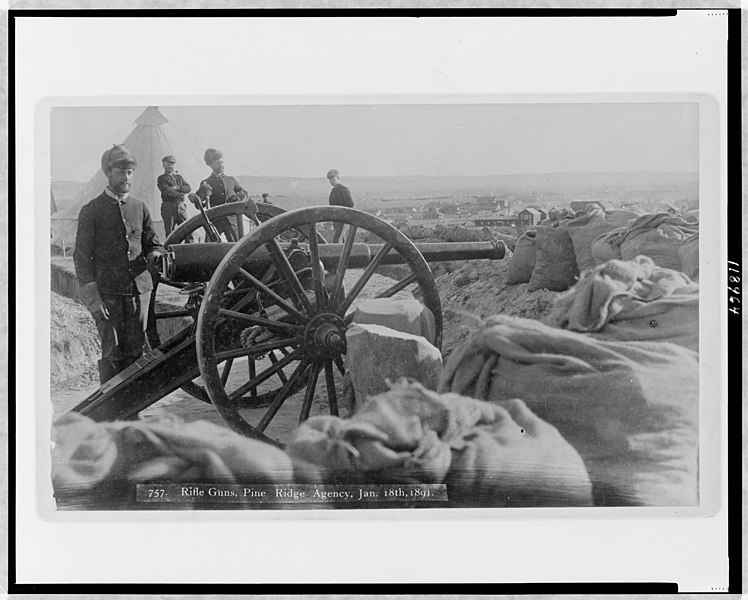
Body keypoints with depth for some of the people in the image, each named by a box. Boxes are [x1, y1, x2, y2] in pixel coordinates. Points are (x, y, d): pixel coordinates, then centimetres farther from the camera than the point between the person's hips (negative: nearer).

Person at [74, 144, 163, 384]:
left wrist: (156, 256, -5)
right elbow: (82, 257, -2)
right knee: (112, 352, -5)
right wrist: (92, 298, -9)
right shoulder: (91, 211, 0)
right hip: (107, 291, -4)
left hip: (139, 288, 4)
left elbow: (153, 245, 21)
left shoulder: (139, 208, 14)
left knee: (135, 352, 5)